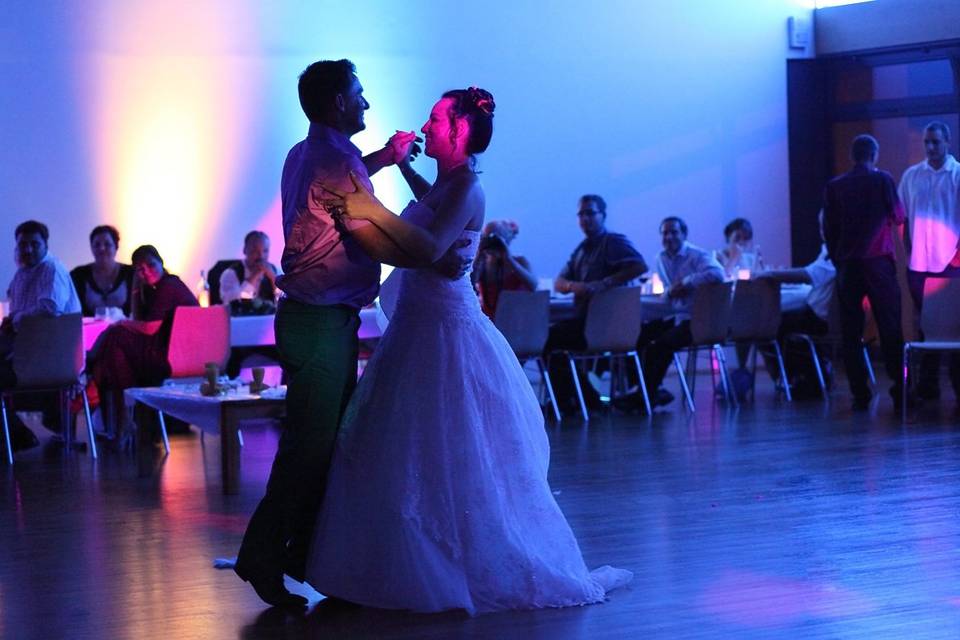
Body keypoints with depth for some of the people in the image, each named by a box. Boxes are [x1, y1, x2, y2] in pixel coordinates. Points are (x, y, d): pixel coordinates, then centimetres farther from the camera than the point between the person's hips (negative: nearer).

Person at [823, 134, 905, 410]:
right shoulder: (882, 180, -3)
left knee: (850, 333, 4)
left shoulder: (834, 186, 4)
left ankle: (860, 394, 1)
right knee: (890, 328, 3)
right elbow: (898, 216, 5)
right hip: (879, 261, -2)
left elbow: (829, 229, 6)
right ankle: (899, 391, 0)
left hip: (847, 264, 2)